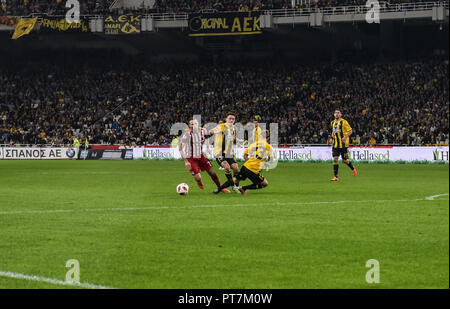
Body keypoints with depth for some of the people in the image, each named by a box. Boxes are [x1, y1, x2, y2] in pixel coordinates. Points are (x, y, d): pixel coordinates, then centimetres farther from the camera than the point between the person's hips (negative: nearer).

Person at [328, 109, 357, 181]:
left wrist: (345, 137, -22)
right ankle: (336, 177, -3)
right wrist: (331, 138, 8)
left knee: (345, 160, 1)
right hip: (335, 144, 5)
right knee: (335, 159, -6)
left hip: (343, 144, -5)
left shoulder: (343, 122, -7)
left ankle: (353, 169, 31)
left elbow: (350, 131, -8)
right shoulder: (333, 123, 12)